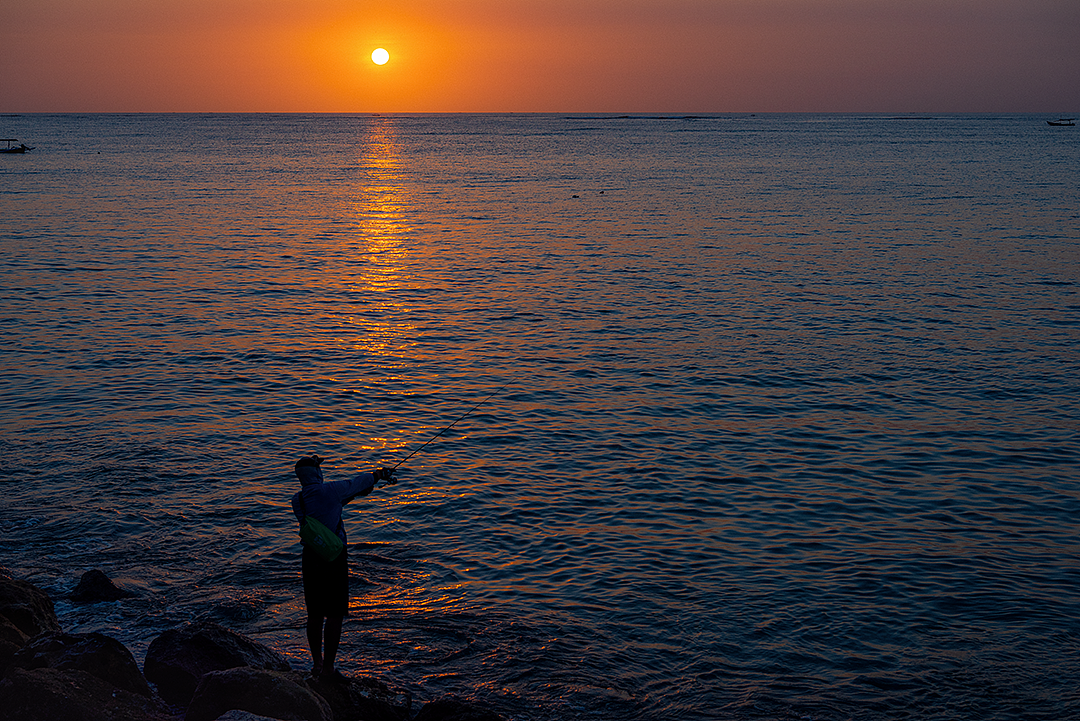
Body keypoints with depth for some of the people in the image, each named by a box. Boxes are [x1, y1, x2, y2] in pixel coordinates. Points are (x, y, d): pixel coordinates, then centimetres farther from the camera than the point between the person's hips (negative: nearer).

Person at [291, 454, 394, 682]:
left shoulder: (297, 500, 3)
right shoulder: (328, 490, -15)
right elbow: (358, 482, 2)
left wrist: (356, 493, 29)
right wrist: (379, 474, 22)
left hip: (311, 559, 6)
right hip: (334, 561, -6)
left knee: (315, 615, 15)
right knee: (335, 616, 2)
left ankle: (317, 664, 26)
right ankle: (328, 669, 6)